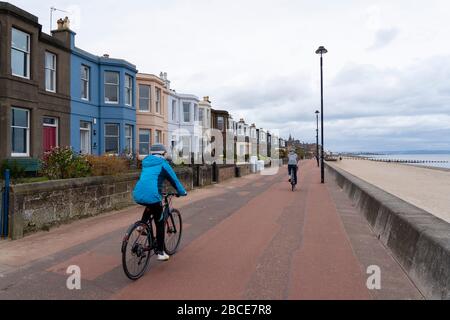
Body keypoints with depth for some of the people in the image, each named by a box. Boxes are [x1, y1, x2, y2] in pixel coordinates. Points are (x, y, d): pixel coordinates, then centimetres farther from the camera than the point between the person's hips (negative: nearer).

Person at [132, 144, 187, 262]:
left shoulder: (145, 163, 22)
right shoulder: (163, 164, 5)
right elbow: (174, 179, 8)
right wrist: (182, 192, 23)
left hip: (137, 196, 6)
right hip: (152, 196, -6)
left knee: (151, 206, 38)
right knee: (160, 223, 11)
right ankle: (160, 252, 15)